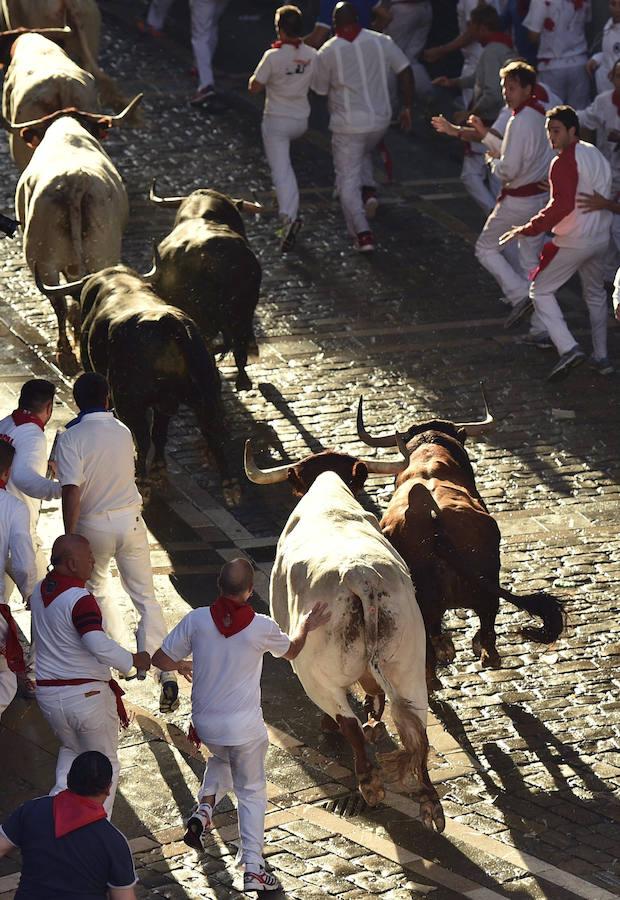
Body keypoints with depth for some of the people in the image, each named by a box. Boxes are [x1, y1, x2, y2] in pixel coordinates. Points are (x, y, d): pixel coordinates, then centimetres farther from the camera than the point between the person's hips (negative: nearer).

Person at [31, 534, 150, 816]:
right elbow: (98, 645, -34)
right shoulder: (79, 600, -22)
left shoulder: (39, 591, 3)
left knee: (71, 749, 32)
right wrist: (133, 660, -21)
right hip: (88, 695, -7)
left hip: (48, 694, 7)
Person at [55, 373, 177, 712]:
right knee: (145, 597, 5)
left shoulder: (70, 438, -14)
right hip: (130, 519, 3)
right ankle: (165, 673, -6)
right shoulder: (123, 431, 2)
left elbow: (72, 492, -21)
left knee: (97, 590, 24)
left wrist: (69, 539, -14)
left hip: (93, 525, -3)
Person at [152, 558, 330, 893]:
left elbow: (161, 659, -6)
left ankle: (204, 809, 9)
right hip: (244, 726, -3)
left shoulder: (196, 620, -13)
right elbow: (291, 650, 8)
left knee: (221, 759, 35)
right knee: (252, 792, 13)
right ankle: (253, 869, 11)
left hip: (205, 723, 3)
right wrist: (306, 626, 29)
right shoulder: (262, 627, -14)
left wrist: (183, 665, 16)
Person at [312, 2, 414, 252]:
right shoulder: (381, 42, -2)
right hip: (380, 121, 4)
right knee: (364, 155, 33)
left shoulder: (328, 52, -10)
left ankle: (362, 233, -5)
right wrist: (407, 107, 5)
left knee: (348, 180, 4)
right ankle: (369, 191, 8)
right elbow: (405, 71, -2)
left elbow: (319, 89, 0)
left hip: (348, 125, -4)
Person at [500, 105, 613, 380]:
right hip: (601, 238, 8)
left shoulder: (564, 162, -18)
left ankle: (568, 348, -11)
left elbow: (562, 205, -27)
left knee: (541, 290, 3)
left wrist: (529, 229, -24)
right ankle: (601, 357, 28)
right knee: (595, 294, 24)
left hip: (574, 241, -8)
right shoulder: (596, 155, 10)